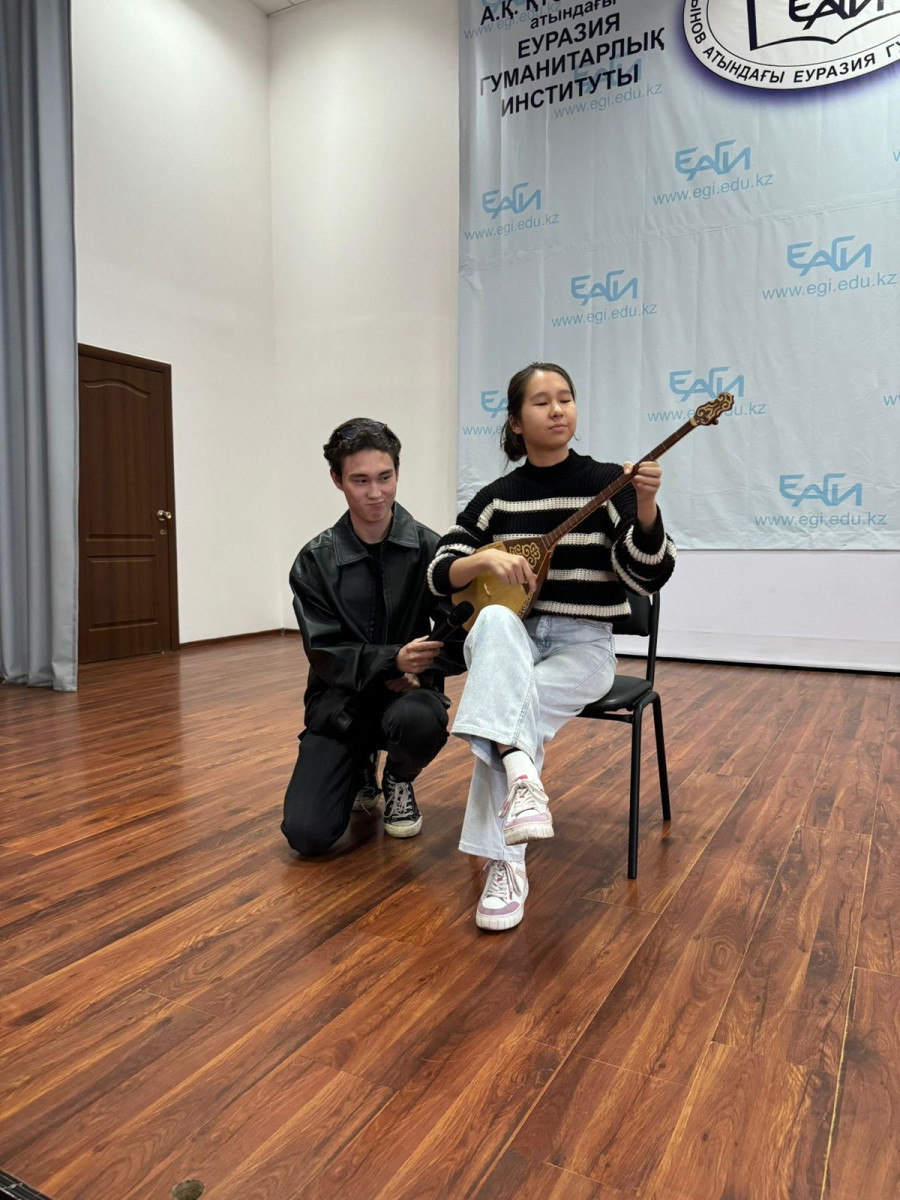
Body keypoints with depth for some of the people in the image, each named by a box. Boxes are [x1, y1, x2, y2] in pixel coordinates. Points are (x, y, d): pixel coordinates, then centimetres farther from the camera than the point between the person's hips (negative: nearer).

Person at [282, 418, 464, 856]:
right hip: (340, 701, 1)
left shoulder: (429, 549, -6)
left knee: (421, 719, -38)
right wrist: (392, 660, -27)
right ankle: (361, 769, 23)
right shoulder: (315, 561, -4)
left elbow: (462, 638, -6)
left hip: (407, 690, 0)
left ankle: (398, 782, 2)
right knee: (306, 835, -14)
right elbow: (326, 655, -10)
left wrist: (415, 671, -23)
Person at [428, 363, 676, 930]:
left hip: (584, 644, -2)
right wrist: (486, 558, -17)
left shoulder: (607, 482, -1)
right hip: (510, 638, 2)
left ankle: (505, 863, -22)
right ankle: (521, 772, -49)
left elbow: (647, 576, -11)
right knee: (496, 620, -35)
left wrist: (645, 505, -28)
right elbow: (439, 574, 4)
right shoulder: (498, 496, 7)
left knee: (503, 705, -31)